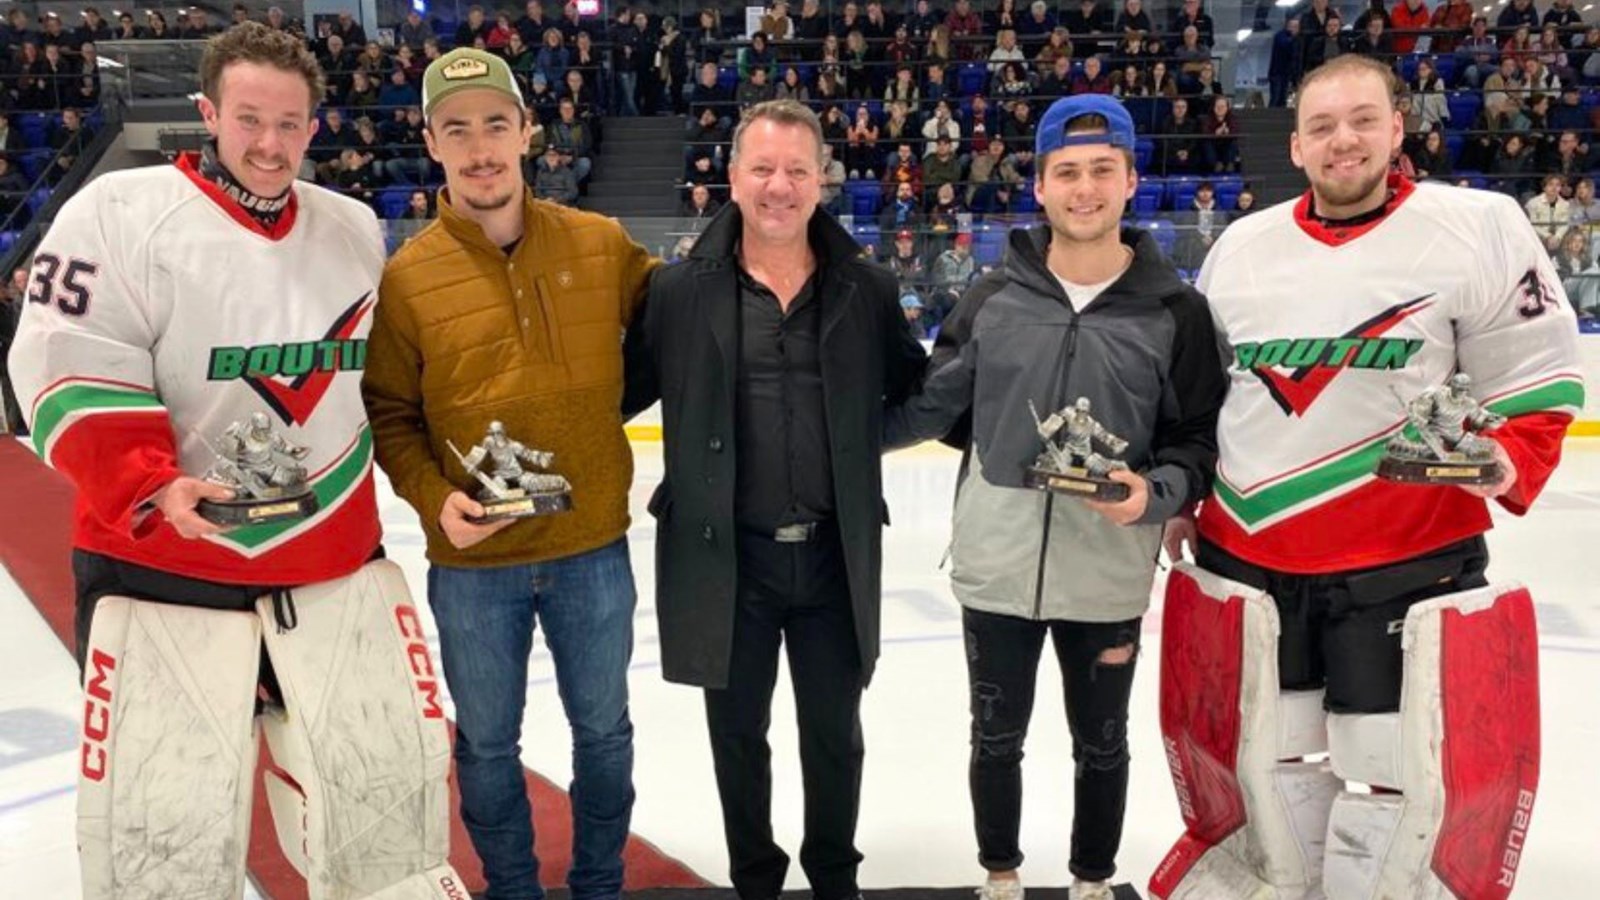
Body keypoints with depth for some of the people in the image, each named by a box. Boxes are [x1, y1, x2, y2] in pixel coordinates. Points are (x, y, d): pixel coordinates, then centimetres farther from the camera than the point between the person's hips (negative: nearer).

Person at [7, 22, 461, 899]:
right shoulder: (118, 212, -7)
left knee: (391, 786, 12)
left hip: (335, 562, 4)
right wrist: (150, 490, -22)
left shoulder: (357, 230, 8)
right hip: (160, 568, -4)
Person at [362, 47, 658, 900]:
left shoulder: (603, 244, -4)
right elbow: (387, 414, -3)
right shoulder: (407, 276, -7)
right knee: (486, 743, 16)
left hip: (593, 548, 1)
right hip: (472, 563, -1)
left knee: (603, 728, 18)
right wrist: (435, 499, -17)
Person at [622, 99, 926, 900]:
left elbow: (918, 395, 9)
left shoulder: (868, 291, 0)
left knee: (835, 733, 17)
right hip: (726, 558, -1)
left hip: (835, 557, 1)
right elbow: (621, 393, 1)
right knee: (739, 734, 16)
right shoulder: (680, 291, -4)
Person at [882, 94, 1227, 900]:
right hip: (996, 567, 1)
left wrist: (1155, 493, -20)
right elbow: (926, 409, 1)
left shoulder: (1174, 311, -6)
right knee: (996, 737, 17)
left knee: (1101, 745, 19)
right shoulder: (992, 299, -3)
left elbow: (1199, 440, -2)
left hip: (1108, 578, 0)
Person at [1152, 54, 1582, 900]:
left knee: (1395, 762, 3)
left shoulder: (1480, 229, -6)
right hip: (1247, 557, 4)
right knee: (1271, 749, 15)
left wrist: (1507, 462, -18)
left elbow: (1539, 374, -1)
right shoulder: (1239, 246, 6)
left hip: (1408, 563, -3)